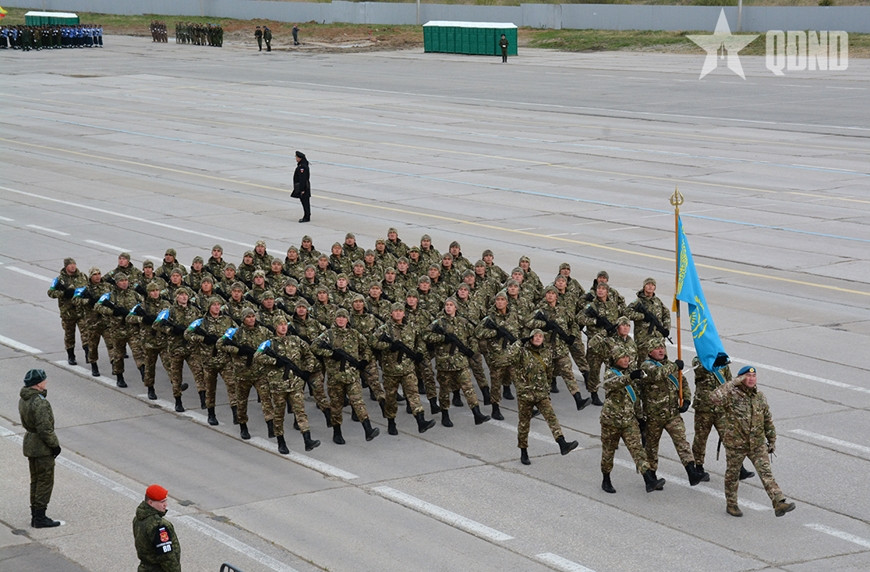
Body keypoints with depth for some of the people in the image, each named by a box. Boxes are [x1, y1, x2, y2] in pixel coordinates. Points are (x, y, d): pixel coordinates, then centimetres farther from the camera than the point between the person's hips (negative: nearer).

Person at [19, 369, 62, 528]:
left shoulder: (23, 399, 5)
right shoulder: (39, 403, -25)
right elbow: (45, 429, -23)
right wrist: (55, 445, -14)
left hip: (30, 442, 10)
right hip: (42, 447, -10)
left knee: (35, 480, 18)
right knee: (45, 481, 0)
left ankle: (35, 515, 24)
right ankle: (40, 518, 3)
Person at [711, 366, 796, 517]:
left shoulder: (760, 397, 6)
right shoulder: (732, 395, -12)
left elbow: (768, 420, 16)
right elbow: (715, 398, -34)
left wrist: (772, 440, 15)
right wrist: (733, 383, -30)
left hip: (758, 444, 3)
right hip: (736, 444, -3)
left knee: (766, 473, -7)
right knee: (733, 475, 11)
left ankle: (779, 503, -15)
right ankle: (731, 504, 28)